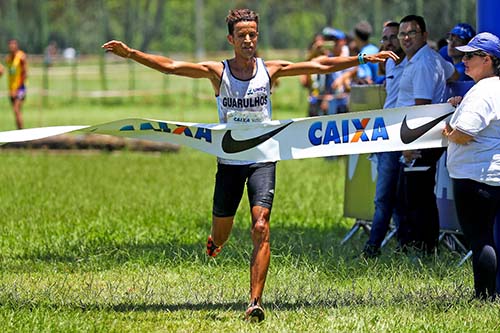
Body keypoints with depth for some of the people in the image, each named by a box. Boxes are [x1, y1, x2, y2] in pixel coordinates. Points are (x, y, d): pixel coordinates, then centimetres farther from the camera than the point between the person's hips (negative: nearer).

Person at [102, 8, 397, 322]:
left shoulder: (270, 70, -2)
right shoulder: (218, 72, -4)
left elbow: (320, 65, -1)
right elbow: (170, 66, -10)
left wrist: (362, 59, -5)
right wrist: (131, 53, -21)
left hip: (263, 160, -1)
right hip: (229, 162, 1)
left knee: (261, 228, -17)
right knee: (222, 230, 12)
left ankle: (255, 301, -17)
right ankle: (216, 243, 53)